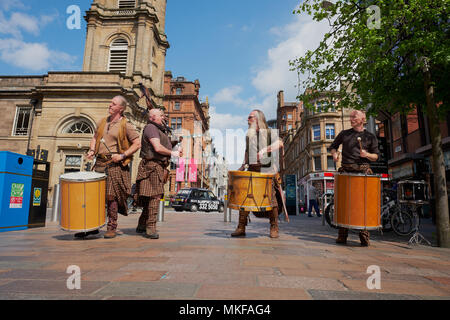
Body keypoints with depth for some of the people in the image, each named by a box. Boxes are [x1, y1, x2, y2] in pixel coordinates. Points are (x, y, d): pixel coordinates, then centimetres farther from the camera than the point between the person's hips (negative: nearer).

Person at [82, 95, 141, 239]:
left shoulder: (126, 125, -3)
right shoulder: (102, 122, 15)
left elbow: (137, 144, -5)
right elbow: (95, 138, 26)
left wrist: (122, 155, -13)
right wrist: (92, 150, 7)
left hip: (115, 164, -5)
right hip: (100, 163, 5)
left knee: (111, 196, -2)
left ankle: (112, 227, 11)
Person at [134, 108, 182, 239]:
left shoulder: (161, 130, 24)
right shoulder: (150, 127, -7)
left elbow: (163, 148, 26)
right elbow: (157, 148, -19)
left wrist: (176, 152, 10)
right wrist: (172, 153, -7)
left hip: (159, 167, 10)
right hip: (152, 166, -10)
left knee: (151, 198, 13)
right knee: (154, 196, -12)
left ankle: (142, 226, 23)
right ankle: (150, 228, -7)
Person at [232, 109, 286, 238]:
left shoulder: (268, 132, 3)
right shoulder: (248, 134, 19)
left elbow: (279, 143, -12)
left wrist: (263, 151, -17)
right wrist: (244, 165, 14)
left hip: (267, 169, -4)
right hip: (251, 169, 5)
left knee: (271, 197, -4)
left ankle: (274, 228, 8)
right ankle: (241, 227, 3)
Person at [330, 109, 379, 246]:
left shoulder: (370, 137, 12)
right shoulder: (344, 134, 15)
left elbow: (376, 156, 12)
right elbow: (333, 146, 24)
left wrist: (367, 154, -9)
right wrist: (334, 154, 2)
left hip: (363, 171, -1)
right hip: (346, 170, 1)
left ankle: (364, 236, 3)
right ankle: (342, 236, 4)